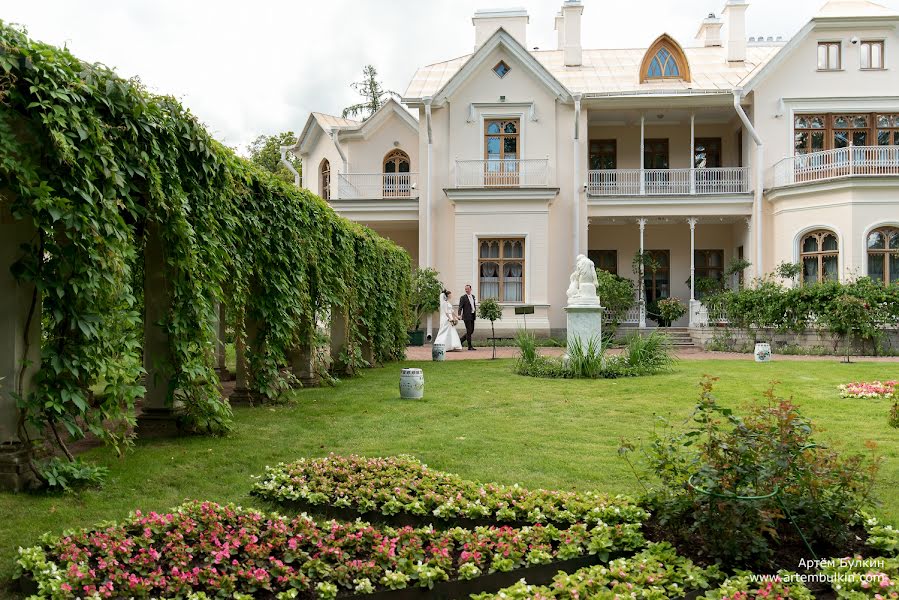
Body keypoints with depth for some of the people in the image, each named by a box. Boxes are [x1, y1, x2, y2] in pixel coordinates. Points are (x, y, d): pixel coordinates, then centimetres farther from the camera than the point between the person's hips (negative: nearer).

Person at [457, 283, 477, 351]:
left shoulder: (473, 296, 14)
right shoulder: (463, 298, -7)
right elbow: (460, 307, -13)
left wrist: (476, 312, 13)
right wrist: (459, 315, -26)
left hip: (472, 316, 7)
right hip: (467, 316, -7)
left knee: (471, 331, 10)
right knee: (469, 331, -5)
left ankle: (460, 341, 23)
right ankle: (470, 346, 2)